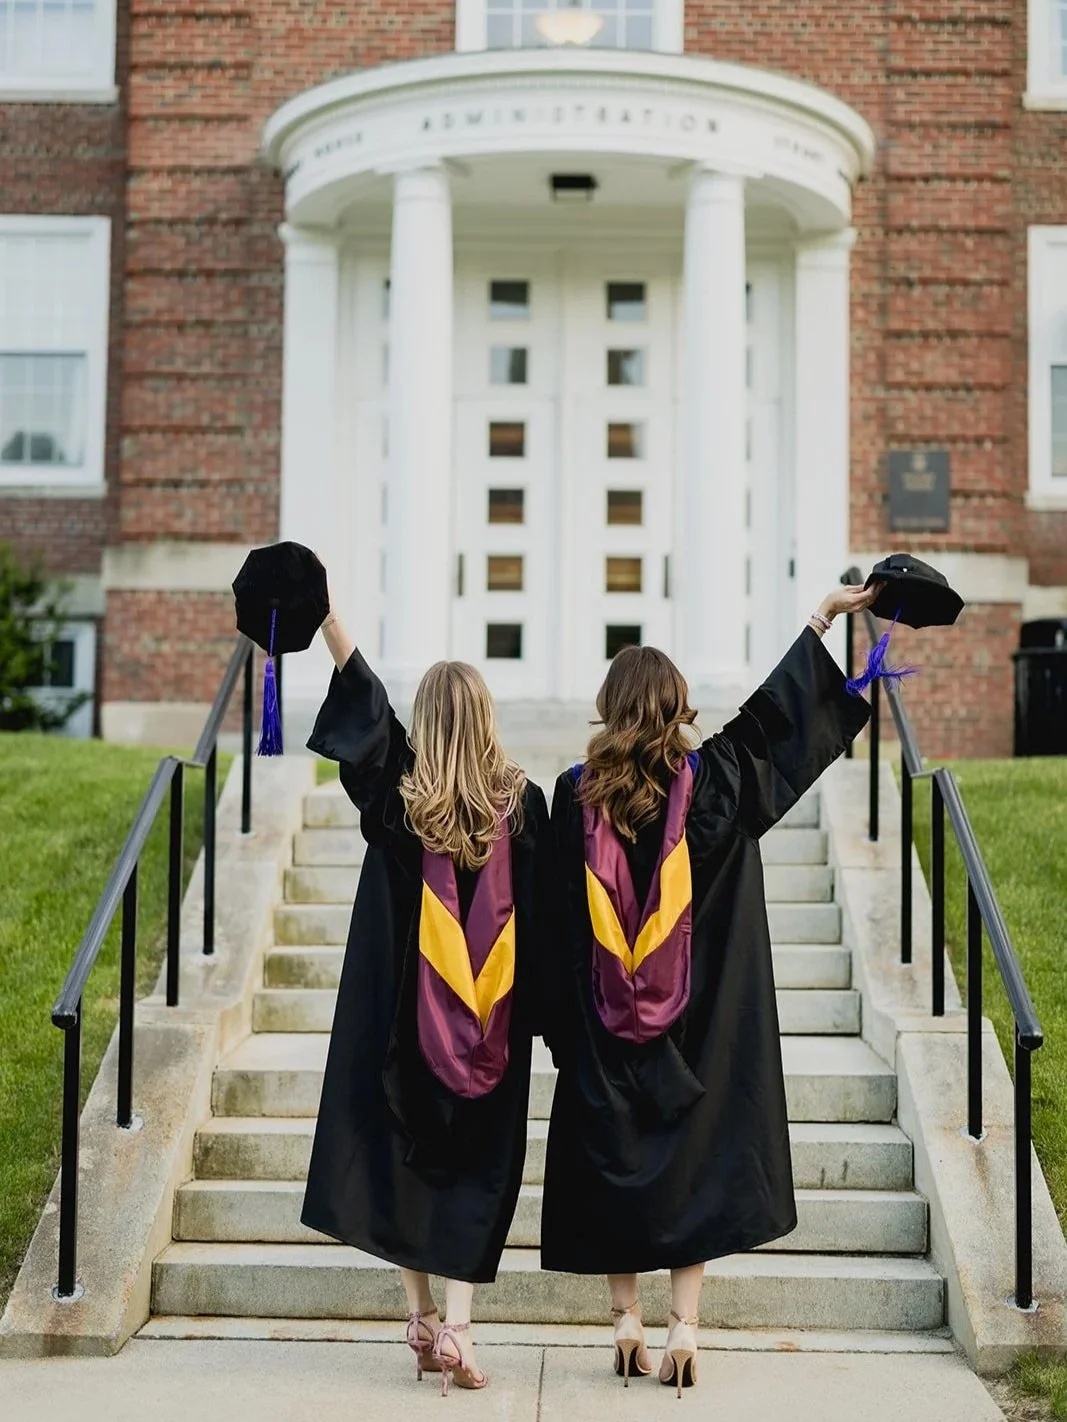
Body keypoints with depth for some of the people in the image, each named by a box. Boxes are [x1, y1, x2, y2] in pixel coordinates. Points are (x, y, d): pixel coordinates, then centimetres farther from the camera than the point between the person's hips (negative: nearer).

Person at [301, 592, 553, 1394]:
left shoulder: (400, 795, -6)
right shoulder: (522, 802, -3)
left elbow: (365, 705, -1)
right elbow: (543, 912, 1)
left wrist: (325, 611, -1)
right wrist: (541, 1006, 11)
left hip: (409, 1014, 0)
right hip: (494, 1022, 0)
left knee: (406, 1155, 13)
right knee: (477, 1171, 7)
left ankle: (423, 1321, 17)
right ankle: (457, 1328, -1)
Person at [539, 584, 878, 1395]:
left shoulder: (576, 796, -5)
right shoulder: (712, 782, -7)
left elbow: (558, 920, -1)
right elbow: (774, 713, 5)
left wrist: (561, 1023, 8)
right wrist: (825, 616, 14)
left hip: (603, 1032, 1)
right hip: (698, 1025, 0)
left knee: (614, 1162, 10)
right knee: (697, 1161, 6)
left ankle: (627, 1322, 14)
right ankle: (684, 1327, 3)